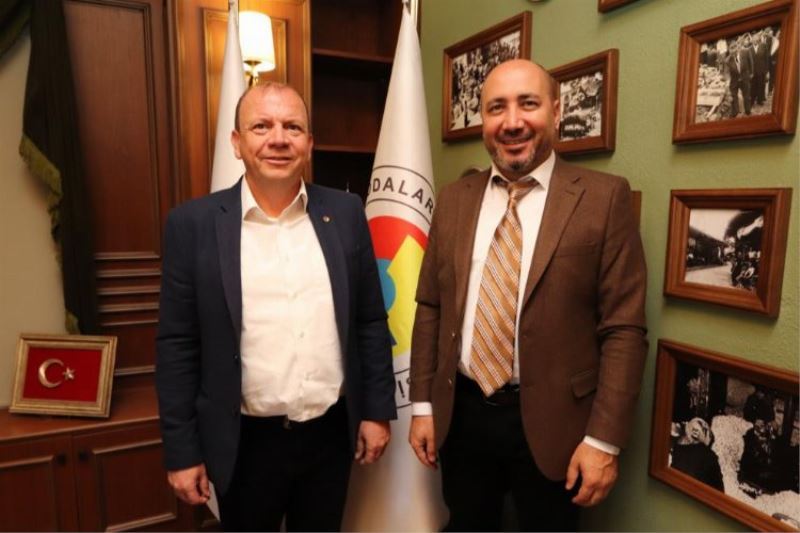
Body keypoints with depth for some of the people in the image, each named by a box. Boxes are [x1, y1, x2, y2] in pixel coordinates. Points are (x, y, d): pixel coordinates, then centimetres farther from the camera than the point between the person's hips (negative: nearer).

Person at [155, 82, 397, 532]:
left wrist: (378, 410, 2)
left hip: (332, 433, 2)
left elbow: (371, 321, 1)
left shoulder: (345, 213, -3)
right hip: (246, 441, -1)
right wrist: (182, 451, -4)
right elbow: (178, 346, -6)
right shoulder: (194, 224, -9)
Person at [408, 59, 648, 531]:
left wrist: (603, 440, -11)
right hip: (461, 413, 4)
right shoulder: (455, 199, 2)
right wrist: (422, 405, 4)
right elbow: (430, 308, 4)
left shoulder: (604, 197, -9)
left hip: (551, 422, -3)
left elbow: (624, 330, -10)